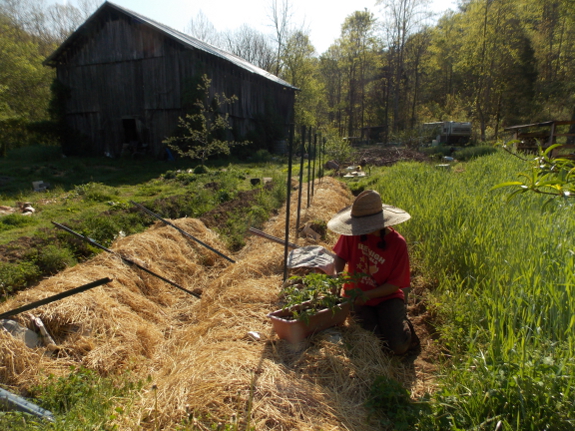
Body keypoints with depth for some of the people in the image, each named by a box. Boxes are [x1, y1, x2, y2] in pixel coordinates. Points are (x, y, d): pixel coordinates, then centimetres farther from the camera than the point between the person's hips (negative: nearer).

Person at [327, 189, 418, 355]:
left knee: (399, 347, -15)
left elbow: (395, 284, -13)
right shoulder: (354, 232, -13)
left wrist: (368, 295, -26)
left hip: (385, 297, -1)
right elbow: (341, 256, -2)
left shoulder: (397, 243, -18)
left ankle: (402, 321, 17)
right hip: (357, 295, 1)